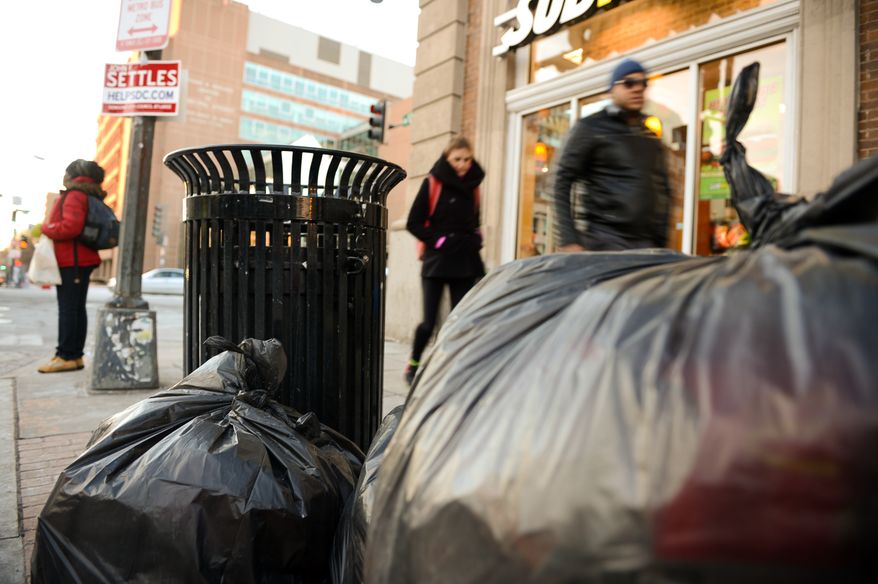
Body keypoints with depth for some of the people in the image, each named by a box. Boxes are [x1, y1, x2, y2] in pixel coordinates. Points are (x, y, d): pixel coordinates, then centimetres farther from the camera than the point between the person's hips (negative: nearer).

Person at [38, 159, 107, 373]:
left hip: (71, 261, -10)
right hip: (82, 259, 10)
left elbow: (71, 226, -23)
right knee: (77, 308, 9)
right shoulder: (88, 196, 19)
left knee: (67, 308, -9)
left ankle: (66, 356, -9)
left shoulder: (74, 195, -10)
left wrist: (46, 229, -9)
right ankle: (75, 355, 12)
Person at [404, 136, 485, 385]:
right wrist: (437, 240, -11)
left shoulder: (473, 185, 12)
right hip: (436, 262, -4)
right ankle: (413, 363, 21)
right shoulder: (432, 183, -2)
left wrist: (476, 239, 8)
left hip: (465, 263, 4)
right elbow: (413, 223, -3)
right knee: (430, 322, -3)